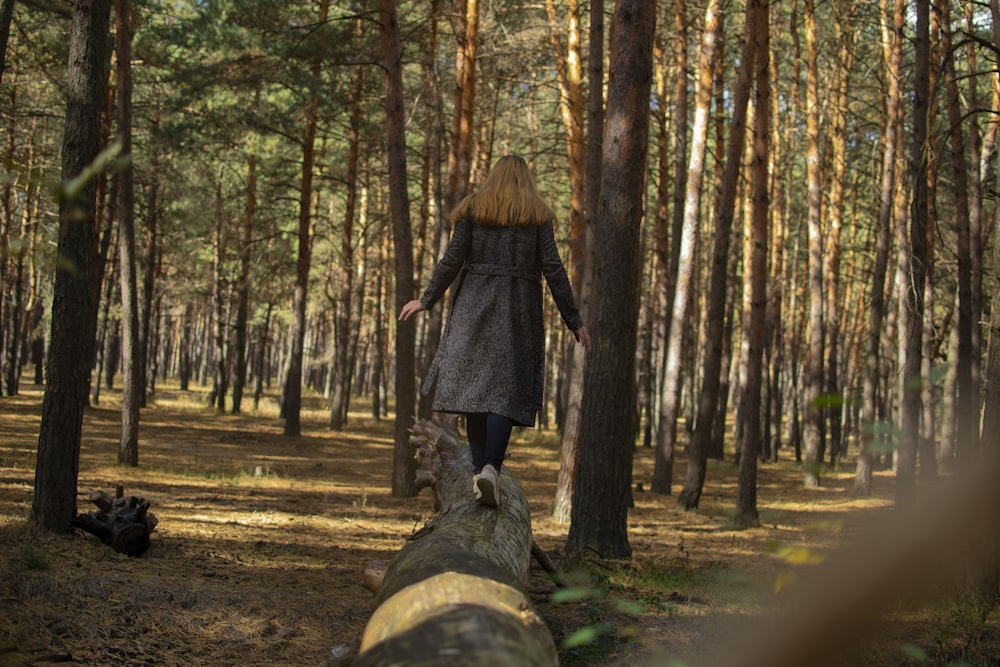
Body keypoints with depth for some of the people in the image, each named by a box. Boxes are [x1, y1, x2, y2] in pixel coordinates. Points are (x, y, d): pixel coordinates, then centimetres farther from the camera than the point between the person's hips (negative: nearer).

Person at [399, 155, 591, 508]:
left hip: (474, 304, 1)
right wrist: (574, 320, 2)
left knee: (474, 381, 6)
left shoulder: (473, 208, 7)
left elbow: (452, 260, 0)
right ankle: (492, 467, -21)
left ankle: (480, 468, 5)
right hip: (518, 308, -1)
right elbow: (553, 268, -1)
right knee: (507, 389, -3)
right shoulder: (538, 214, 6)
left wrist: (426, 300, 12)